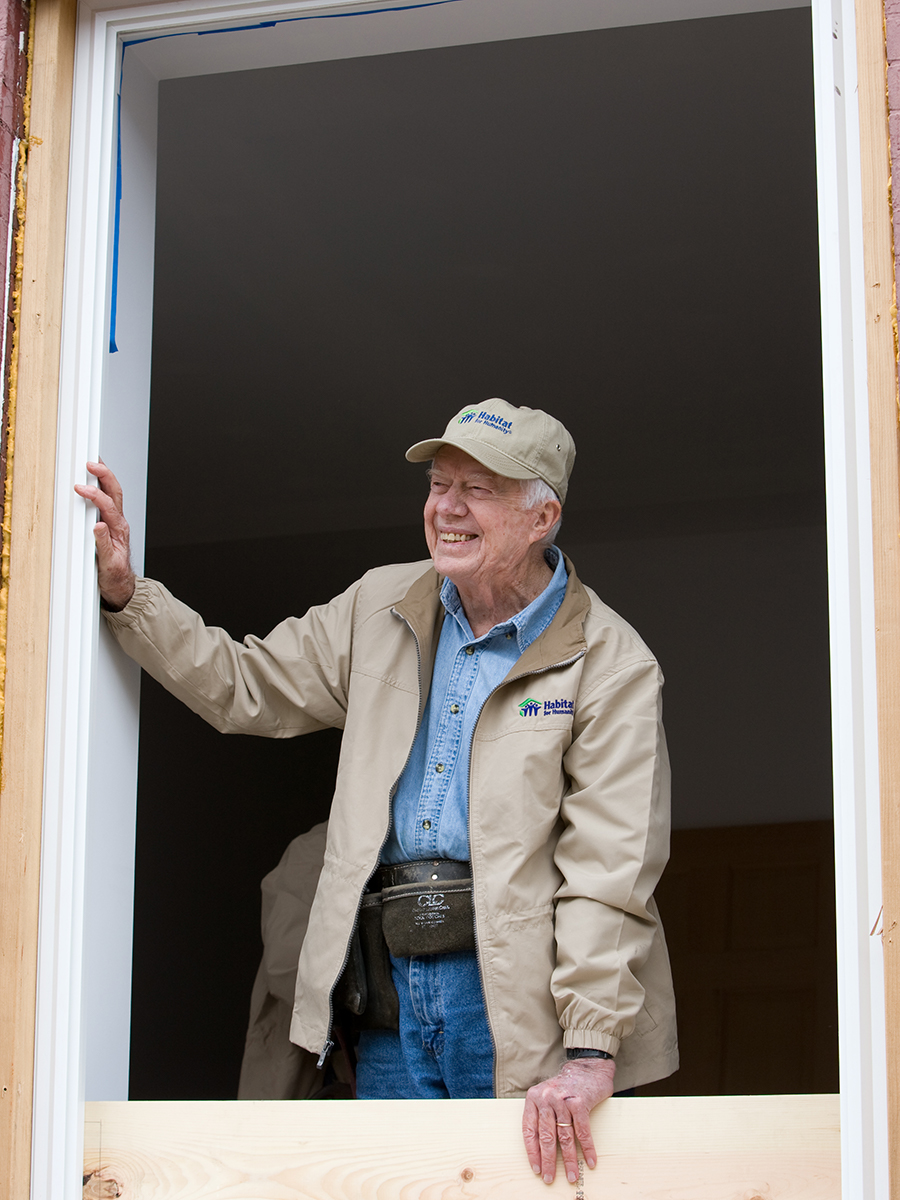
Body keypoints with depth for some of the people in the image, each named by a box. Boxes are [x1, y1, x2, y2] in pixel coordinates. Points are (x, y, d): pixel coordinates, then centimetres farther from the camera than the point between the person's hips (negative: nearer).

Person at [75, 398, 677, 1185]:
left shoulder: (612, 665, -7)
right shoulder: (380, 610, 12)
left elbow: (610, 869, -14)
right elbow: (244, 686, 18)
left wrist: (589, 1053, -21)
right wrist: (125, 595, 6)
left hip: (515, 995, -5)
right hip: (391, 999, 5)